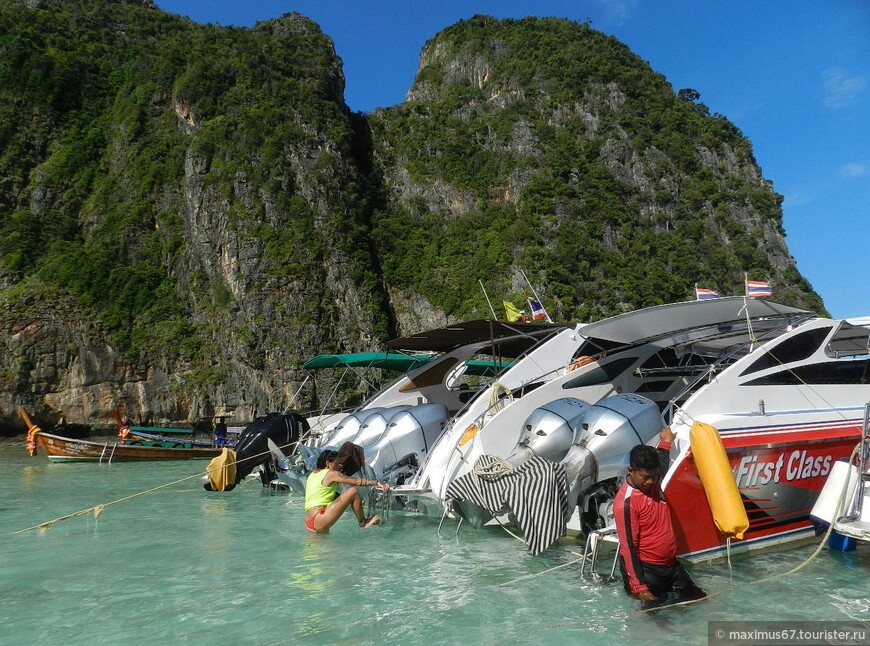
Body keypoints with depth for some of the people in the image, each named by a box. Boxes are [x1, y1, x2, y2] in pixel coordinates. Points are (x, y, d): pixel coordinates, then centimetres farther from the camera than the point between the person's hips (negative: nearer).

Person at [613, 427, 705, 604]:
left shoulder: (651, 482, -1)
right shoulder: (625, 502, -24)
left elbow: (662, 464, 26)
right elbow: (628, 547, -22)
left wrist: (666, 441, 39)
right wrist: (639, 587, -22)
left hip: (671, 564, 8)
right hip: (645, 569, -8)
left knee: (698, 601, 12)